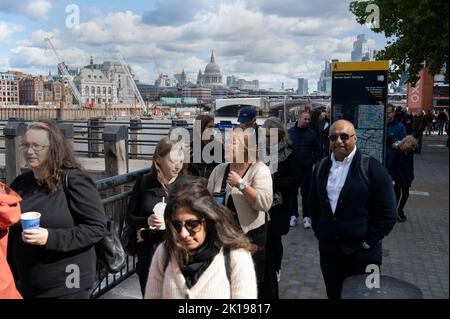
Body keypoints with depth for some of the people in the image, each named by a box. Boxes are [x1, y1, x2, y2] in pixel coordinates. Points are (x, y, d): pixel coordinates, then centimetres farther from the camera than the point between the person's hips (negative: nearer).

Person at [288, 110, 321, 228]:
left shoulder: (312, 133, 1)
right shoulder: (290, 132, 1)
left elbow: (317, 151, 3)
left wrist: (309, 163, -7)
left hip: (306, 169, -1)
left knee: (306, 193, 4)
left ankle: (306, 216, 13)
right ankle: (294, 215, 19)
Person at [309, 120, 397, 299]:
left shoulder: (371, 167, -10)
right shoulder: (320, 167, 6)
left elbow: (388, 211, -11)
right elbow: (314, 203, 15)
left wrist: (369, 242, -11)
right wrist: (319, 233, 9)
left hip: (362, 253, -4)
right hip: (328, 250, 4)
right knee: (333, 295, 16)